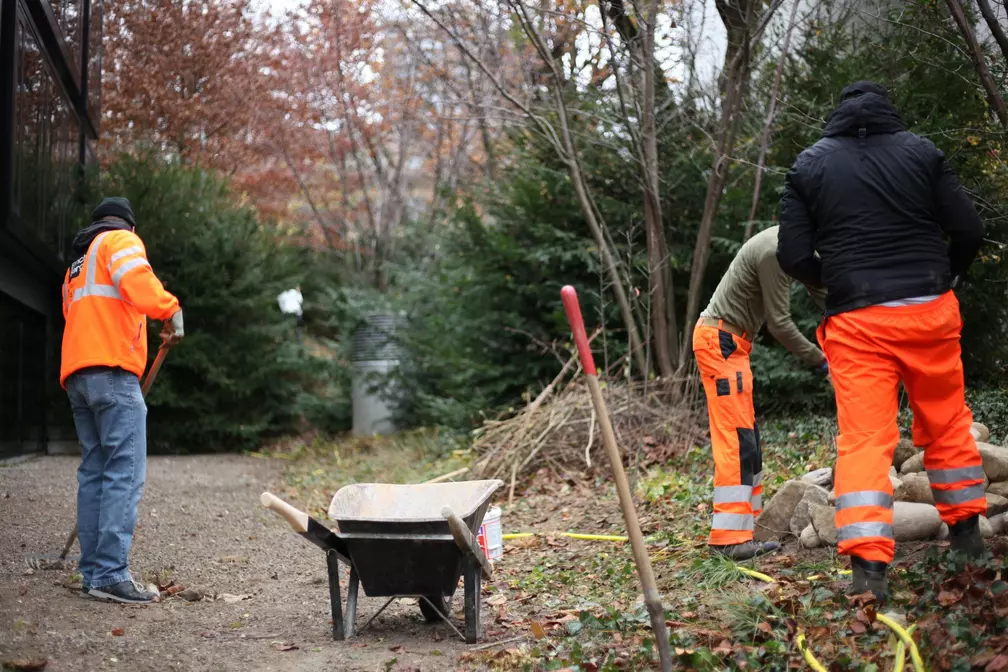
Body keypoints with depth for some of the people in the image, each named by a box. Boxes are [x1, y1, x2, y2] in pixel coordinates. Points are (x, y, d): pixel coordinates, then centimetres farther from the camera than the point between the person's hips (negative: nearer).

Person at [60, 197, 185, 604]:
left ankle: (92, 574, 6)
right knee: (125, 474, -12)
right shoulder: (121, 241, 5)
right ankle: (111, 574, -19)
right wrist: (170, 310, -18)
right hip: (112, 371, -9)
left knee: (94, 472, 9)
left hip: (76, 374, 9)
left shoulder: (76, 268, 31)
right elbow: (136, 280, -17)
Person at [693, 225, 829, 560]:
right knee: (736, 437, -13)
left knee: (747, 439, 9)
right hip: (720, 341, -10)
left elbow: (818, 287, 16)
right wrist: (819, 360, -11)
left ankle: (742, 530, 10)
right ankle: (728, 538, -14)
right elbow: (779, 323, -19)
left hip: (730, 342, 10)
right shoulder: (775, 252, -22)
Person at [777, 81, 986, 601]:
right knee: (947, 422, 18)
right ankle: (966, 529, 30)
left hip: (856, 320, -1)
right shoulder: (920, 151, 6)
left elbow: (793, 256, 1)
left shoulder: (809, 165, 6)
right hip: (929, 311, 1)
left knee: (863, 437, -3)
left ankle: (868, 564, -13)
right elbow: (968, 231, 2)